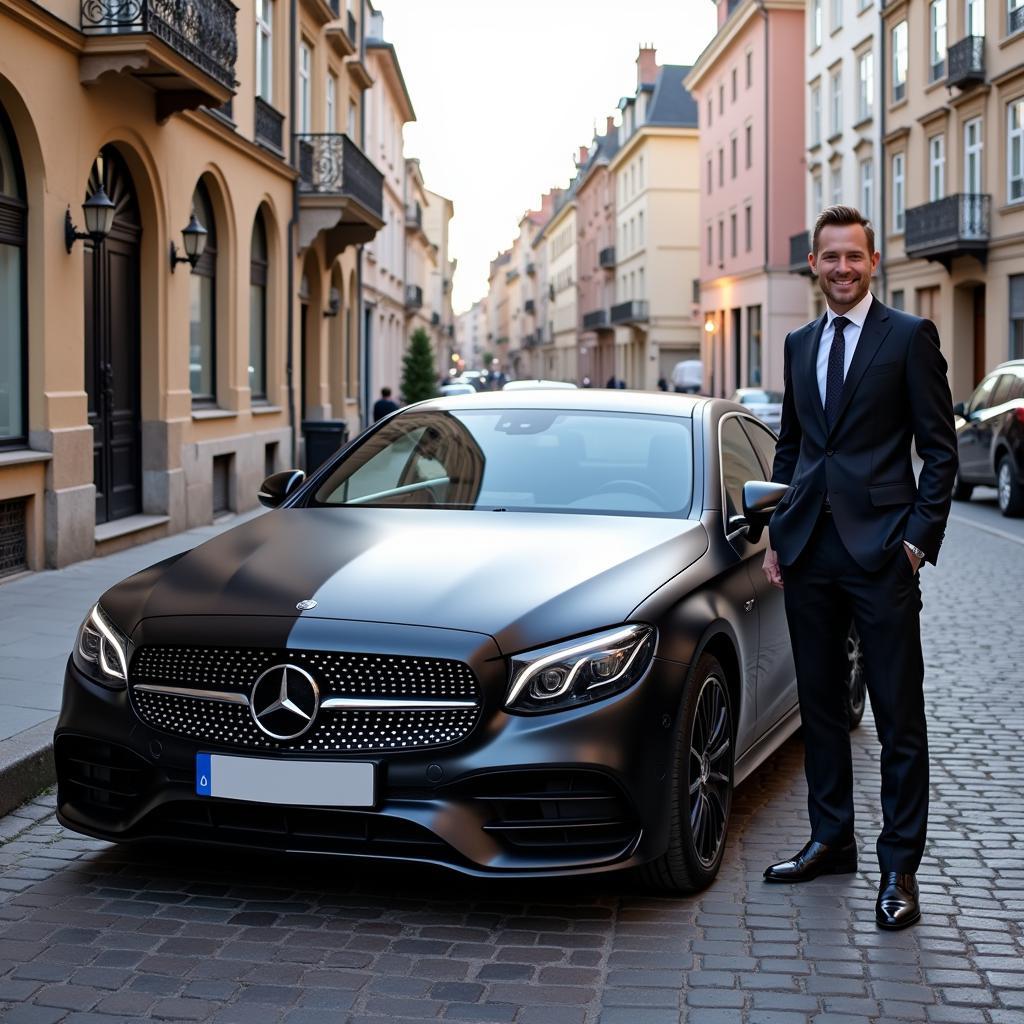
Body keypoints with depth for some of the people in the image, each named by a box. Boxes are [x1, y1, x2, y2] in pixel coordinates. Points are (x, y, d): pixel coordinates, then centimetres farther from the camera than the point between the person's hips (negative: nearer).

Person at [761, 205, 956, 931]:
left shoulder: (910, 337, -2)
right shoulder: (800, 345, 15)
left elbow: (940, 449, -4)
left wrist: (919, 538, -11)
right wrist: (778, 534, 12)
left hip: (880, 551, -6)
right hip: (810, 552, 6)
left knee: (899, 716, 0)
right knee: (821, 705, 13)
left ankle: (900, 868, 6)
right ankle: (831, 841, 26)